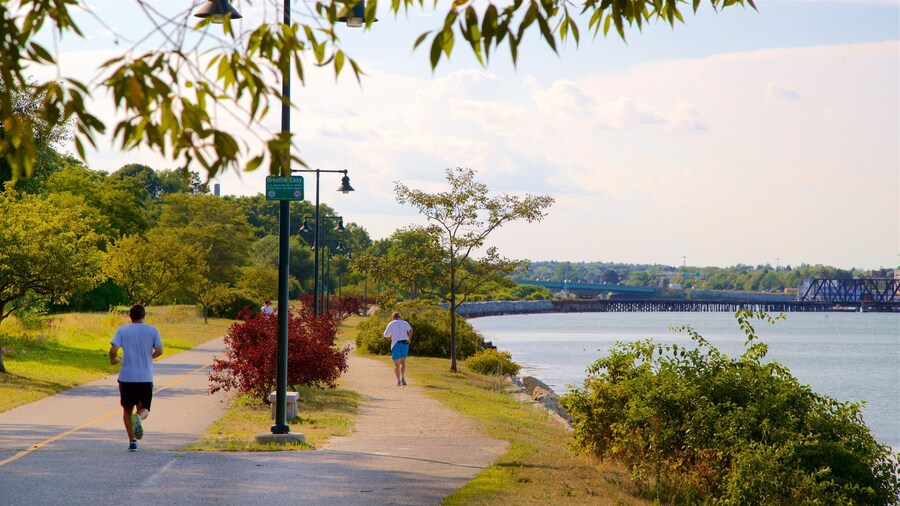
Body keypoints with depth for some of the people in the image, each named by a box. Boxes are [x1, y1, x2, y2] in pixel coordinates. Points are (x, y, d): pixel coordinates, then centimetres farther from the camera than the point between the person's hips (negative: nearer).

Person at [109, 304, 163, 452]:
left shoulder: (122, 331, 1)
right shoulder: (152, 331, 3)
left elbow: (113, 350, -11)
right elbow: (159, 350, -6)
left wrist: (113, 360, 10)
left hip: (127, 377, 0)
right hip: (146, 378, 0)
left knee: (127, 410, 15)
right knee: (144, 409, 11)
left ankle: (132, 441, 5)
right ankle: (138, 418, -24)